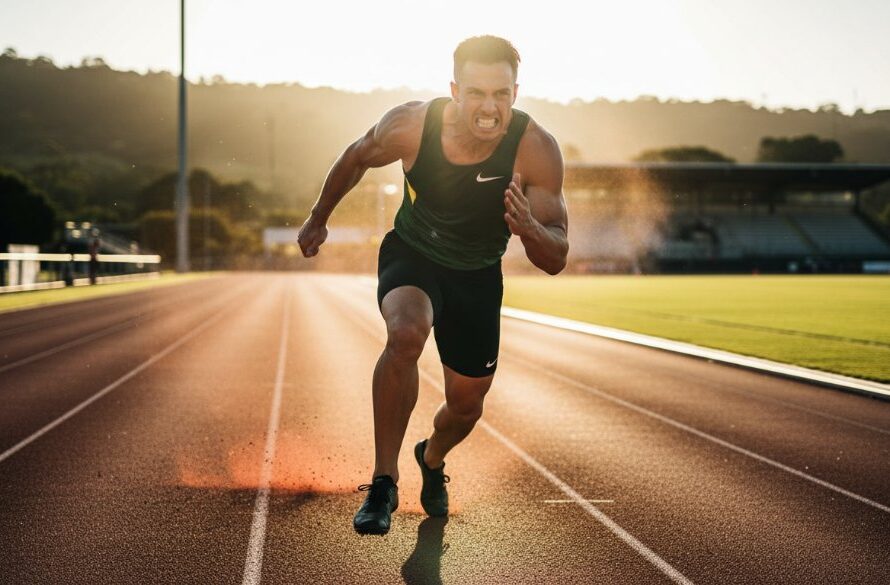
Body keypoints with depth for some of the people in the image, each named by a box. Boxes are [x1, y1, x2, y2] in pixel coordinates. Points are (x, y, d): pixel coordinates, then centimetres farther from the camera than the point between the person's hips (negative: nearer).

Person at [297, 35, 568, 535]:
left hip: (478, 277, 2)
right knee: (406, 333, -35)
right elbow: (357, 159, -3)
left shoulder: (537, 150, -27)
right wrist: (319, 218, 11)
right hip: (411, 255, -2)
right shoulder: (410, 125, -27)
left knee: (467, 405, 12)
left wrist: (529, 228, -46)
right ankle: (384, 483, -22)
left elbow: (556, 261, -23)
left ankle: (432, 460, 50)